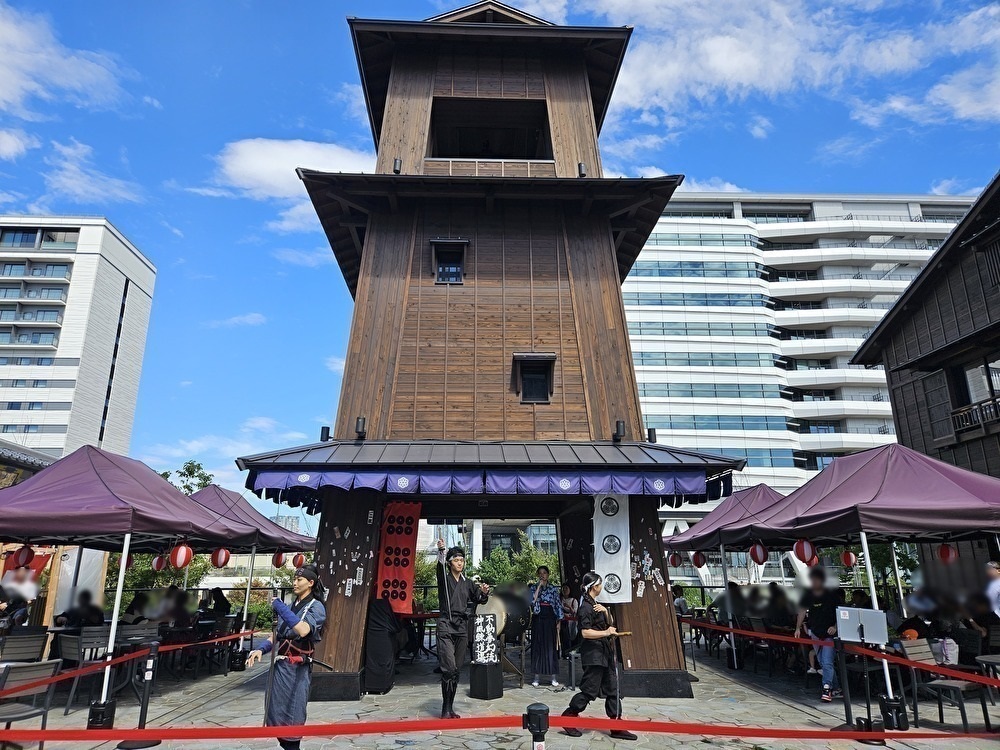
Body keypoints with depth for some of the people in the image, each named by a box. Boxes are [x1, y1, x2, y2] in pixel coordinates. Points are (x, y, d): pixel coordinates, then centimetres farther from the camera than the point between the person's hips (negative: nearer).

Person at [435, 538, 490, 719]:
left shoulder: (468, 583, 15)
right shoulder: (444, 579, 1)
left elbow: (480, 600, 16)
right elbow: (440, 567, -19)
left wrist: (485, 592, -8)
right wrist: (441, 551, -39)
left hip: (462, 628, 4)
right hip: (446, 626, -4)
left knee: (456, 670, 6)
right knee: (449, 668, -14)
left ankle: (450, 708, 15)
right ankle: (446, 710, -6)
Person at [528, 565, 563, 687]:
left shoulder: (553, 589, 5)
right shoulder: (533, 587, 5)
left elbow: (559, 605, 5)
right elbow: (532, 601, -12)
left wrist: (558, 621, 0)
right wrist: (539, 586, -13)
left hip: (550, 619, 0)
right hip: (538, 619, 0)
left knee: (551, 646, 0)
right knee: (537, 646, 2)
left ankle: (554, 677, 7)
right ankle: (537, 677, 10)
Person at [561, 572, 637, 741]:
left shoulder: (595, 604, 15)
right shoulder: (586, 606, -16)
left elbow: (610, 623, 13)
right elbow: (585, 632, -22)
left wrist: (605, 611, -5)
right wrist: (606, 633, -21)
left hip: (604, 653, 10)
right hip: (593, 653, -10)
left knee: (612, 689, 9)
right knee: (590, 689, -4)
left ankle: (617, 727, 15)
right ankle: (568, 717, 11)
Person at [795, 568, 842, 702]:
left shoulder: (832, 595, -6)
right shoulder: (808, 596, 3)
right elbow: (802, 611, 4)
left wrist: (835, 627, -16)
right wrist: (798, 628, -5)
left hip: (829, 634, -4)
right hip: (815, 634, 4)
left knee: (827, 662, -14)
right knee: (823, 664, 10)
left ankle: (827, 689, -10)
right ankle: (836, 689, 22)